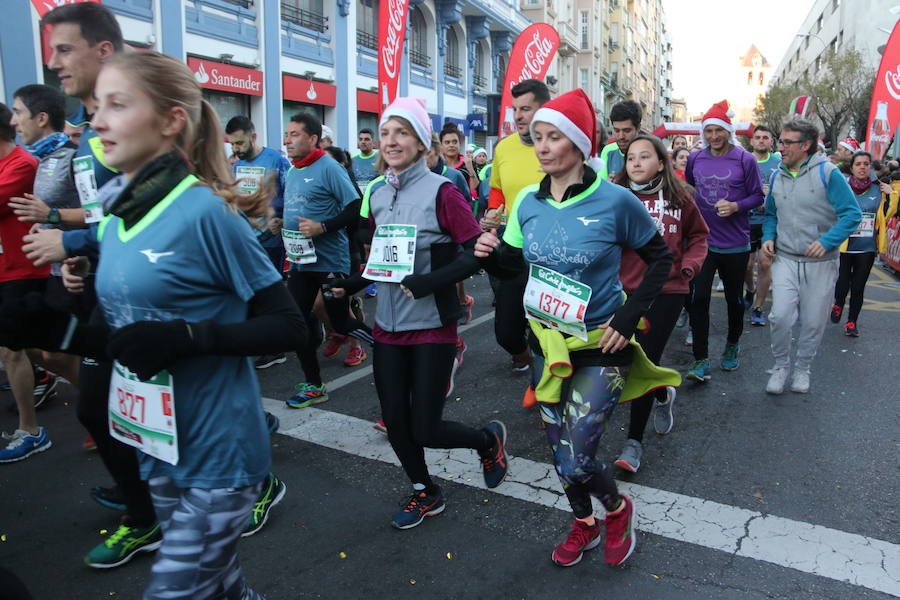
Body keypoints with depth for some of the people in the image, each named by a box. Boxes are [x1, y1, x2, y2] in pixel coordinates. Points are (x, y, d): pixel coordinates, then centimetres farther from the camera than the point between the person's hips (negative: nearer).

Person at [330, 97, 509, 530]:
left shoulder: (441, 192, -11)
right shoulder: (378, 197, 7)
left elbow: (476, 254, -16)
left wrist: (424, 283, -24)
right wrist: (349, 285, 1)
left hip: (432, 327, -5)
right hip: (388, 326, 6)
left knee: (425, 430, -2)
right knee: (395, 421, 10)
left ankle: (488, 439, 30)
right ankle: (425, 493, 35)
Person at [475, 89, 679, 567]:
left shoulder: (614, 200, -15)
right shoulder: (529, 201, -2)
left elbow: (660, 258, -3)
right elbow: (514, 263, 7)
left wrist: (628, 318, -13)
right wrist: (489, 254, -16)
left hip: (599, 346, -5)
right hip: (547, 342, 5)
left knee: (574, 463, -6)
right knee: (560, 448, 17)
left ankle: (617, 509, 29)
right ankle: (584, 524, 46)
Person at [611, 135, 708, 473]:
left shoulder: (680, 197, 0)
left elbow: (698, 234, 13)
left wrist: (691, 262, -3)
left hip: (667, 291, -1)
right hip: (625, 289, 1)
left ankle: (634, 441, 11)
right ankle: (663, 395, 48)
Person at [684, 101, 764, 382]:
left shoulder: (745, 160, -5)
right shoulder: (695, 158, 3)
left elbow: (758, 196, -1)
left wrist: (736, 206, -18)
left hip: (735, 243, -1)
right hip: (702, 240, 1)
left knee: (734, 298, 13)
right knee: (699, 298, -8)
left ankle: (732, 346, 37)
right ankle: (701, 361, -2)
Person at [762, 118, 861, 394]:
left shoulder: (827, 173, -9)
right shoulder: (777, 177, 5)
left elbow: (852, 214, -10)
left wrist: (826, 241, -22)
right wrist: (768, 237, 2)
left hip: (821, 263, -2)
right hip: (785, 259, 2)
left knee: (813, 322, 7)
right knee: (780, 316, -11)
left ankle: (802, 368, 30)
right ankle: (781, 365, 12)